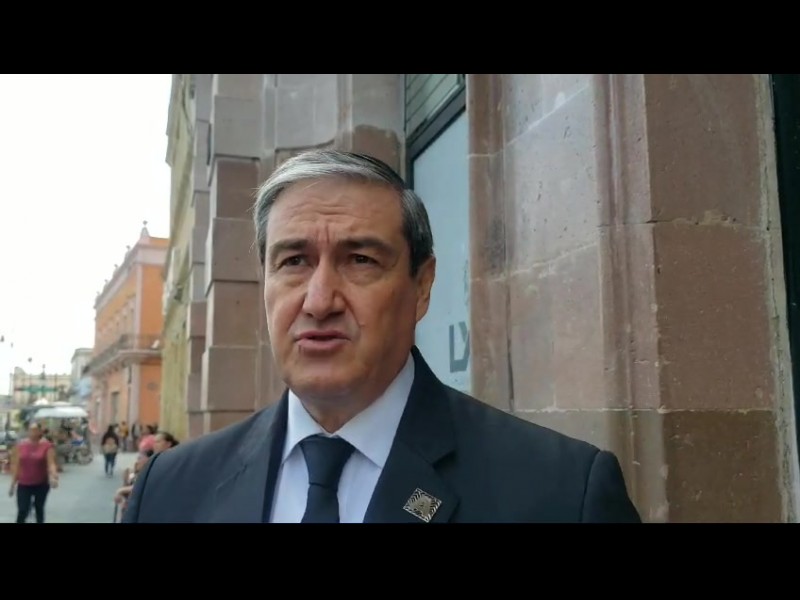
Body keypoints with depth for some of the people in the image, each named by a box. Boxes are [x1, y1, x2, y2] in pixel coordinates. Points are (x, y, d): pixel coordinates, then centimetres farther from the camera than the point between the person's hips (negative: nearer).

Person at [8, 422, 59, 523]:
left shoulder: (47, 446, -8)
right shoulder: (20, 445, 0)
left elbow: (51, 463, -13)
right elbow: (16, 466, 5)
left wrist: (53, 476, -32)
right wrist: (13, 484, 7)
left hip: (41, 484, -1)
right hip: (24, 484, 1)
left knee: (39, 509, 13)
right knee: (22, 511, -5)